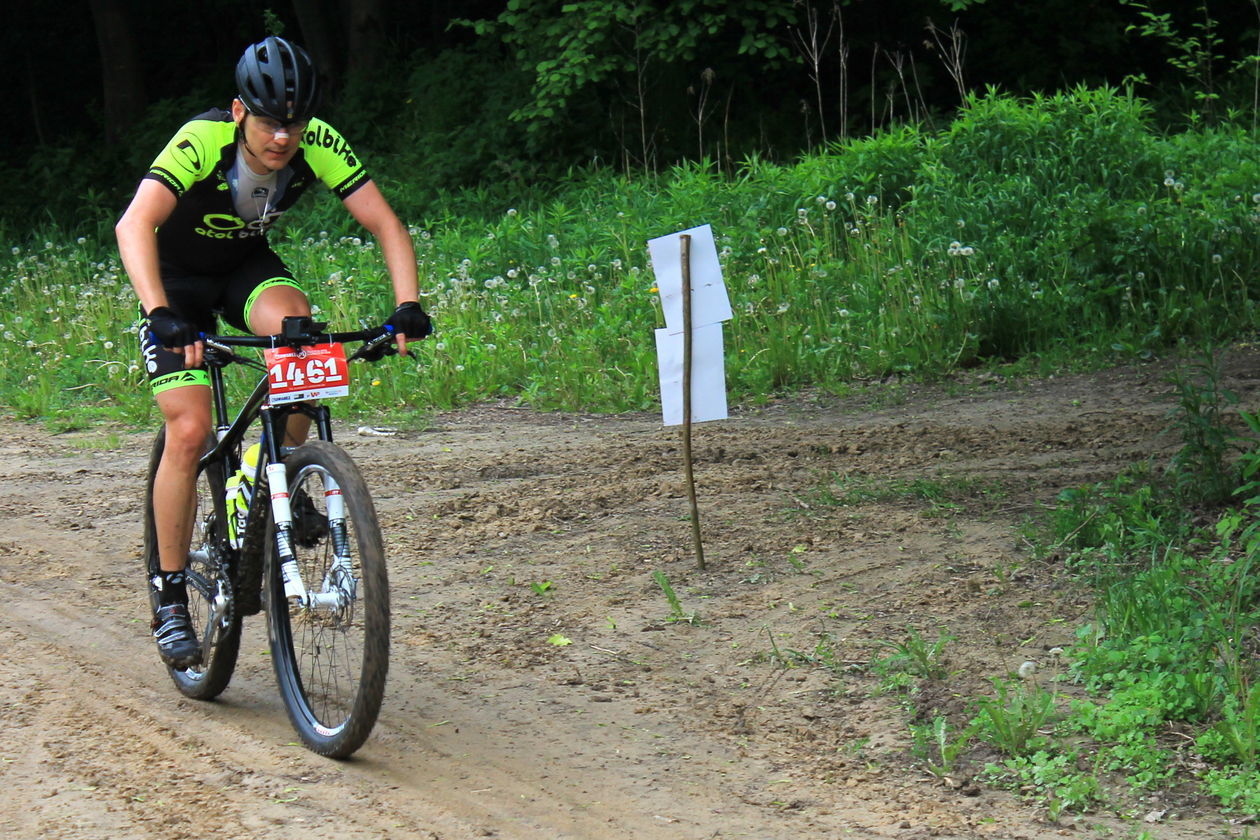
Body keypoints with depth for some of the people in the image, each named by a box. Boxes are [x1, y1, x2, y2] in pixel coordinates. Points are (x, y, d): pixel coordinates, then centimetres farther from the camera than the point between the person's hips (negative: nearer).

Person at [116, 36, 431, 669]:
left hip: (248, 265, 3)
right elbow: (134, 224, -45)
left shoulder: (319, 145, -23)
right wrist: (159, 314, -59)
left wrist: (407, 305, -40)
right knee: (189, 429, -16)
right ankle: (170, 599, -2)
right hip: (178, 274, -3)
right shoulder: (201, 142, -33)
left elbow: (384, 224, -23)